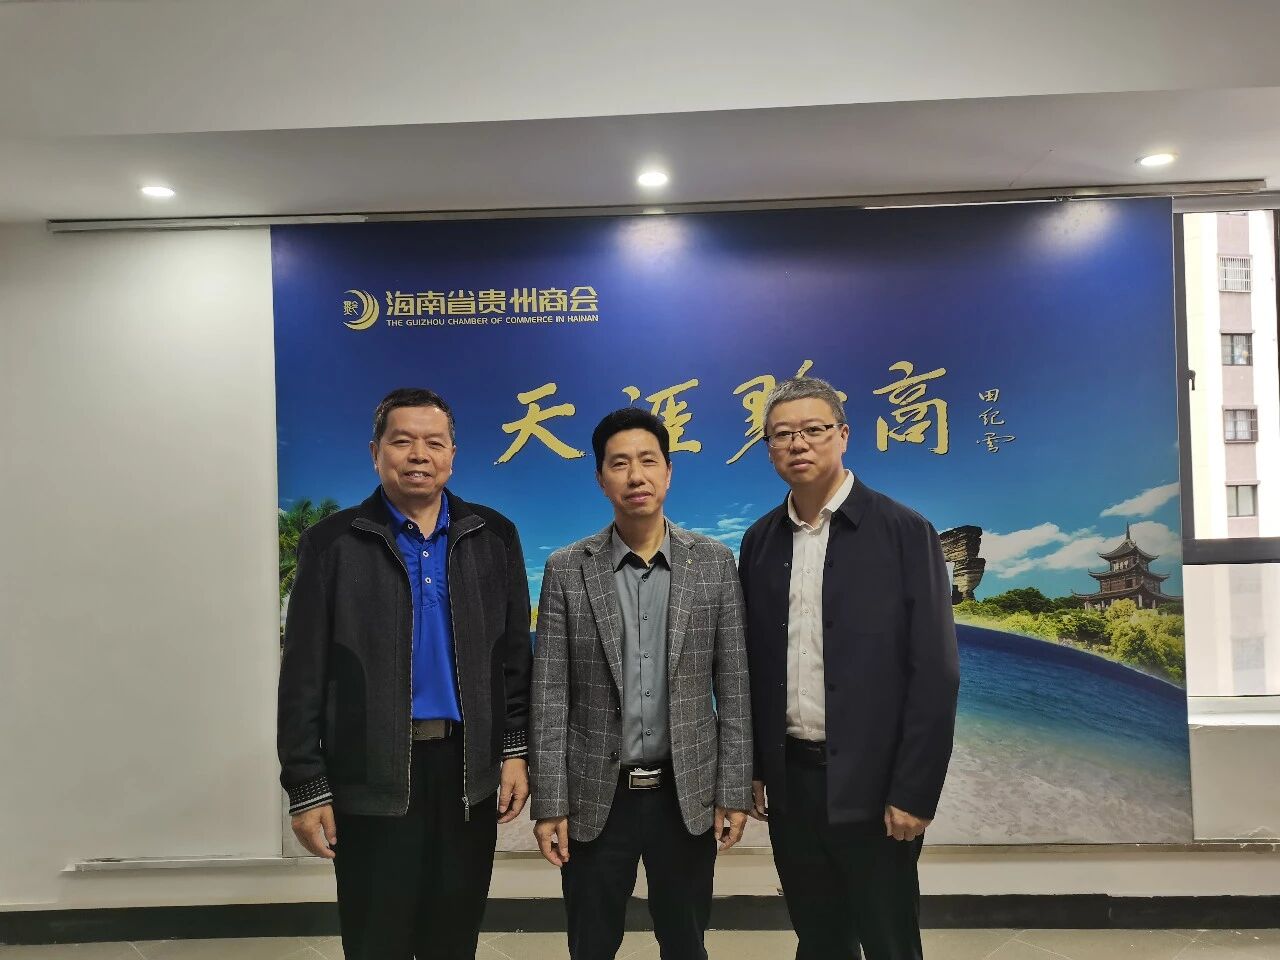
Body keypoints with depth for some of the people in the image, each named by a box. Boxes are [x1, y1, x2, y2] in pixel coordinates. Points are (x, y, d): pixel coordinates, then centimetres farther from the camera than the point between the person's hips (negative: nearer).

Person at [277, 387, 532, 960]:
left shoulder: (493, 536, 3)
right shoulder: (333, 542, -3)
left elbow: (515, 655, 6)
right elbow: (303, 677, -4)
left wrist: (515, 751, 2)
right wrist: (307, 788, -5)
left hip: (469, 769, 2)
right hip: (372, 774, -2)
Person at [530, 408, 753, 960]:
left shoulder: (714, 563, -2)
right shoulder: (567, 571, -3)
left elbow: (734, 687, -1)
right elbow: (549, 698, -3)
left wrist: (734, 791, -2)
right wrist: (549, 803, -6)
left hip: (687, 794, 1)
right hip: (595, 796, 0)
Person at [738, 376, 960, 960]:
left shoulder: (904, 532, -8)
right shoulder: (760, 541, 5)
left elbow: (934, 672, -11)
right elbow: (752, 664, 9)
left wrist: (913, 792, -13)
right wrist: (752, 768, 8)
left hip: (871, 784, -4)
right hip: (789, 780, 4)